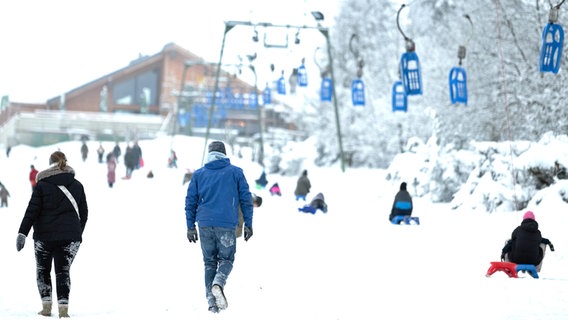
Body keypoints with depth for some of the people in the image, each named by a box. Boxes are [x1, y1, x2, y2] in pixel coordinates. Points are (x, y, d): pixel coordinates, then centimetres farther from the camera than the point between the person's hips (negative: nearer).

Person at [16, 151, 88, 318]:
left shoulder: (42, 185, -5)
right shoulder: (77, 185, 5)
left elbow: (32, 211, -9)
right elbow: (84, 213, 11)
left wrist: (22, 233, -8)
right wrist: (78, 233, 24)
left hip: (45, 235, -2)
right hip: (70, 236, 2)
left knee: (43, 270, 14)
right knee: (63, 271, 8)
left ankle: (46, 306, 10)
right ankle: (63, 308, -3)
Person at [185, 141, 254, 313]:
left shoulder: (198, 174, 11)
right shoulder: (236, 172, 7)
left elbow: (190, 201, 11)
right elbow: (246, 199, 4)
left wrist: (190, 226, 15)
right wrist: (248, 224, 8)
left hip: (205, 224, 2)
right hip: (227, 224, -2)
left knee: (209, 262, 12)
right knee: (226, 259, 10)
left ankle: (211, 300, 4)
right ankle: (218, 284, -20)